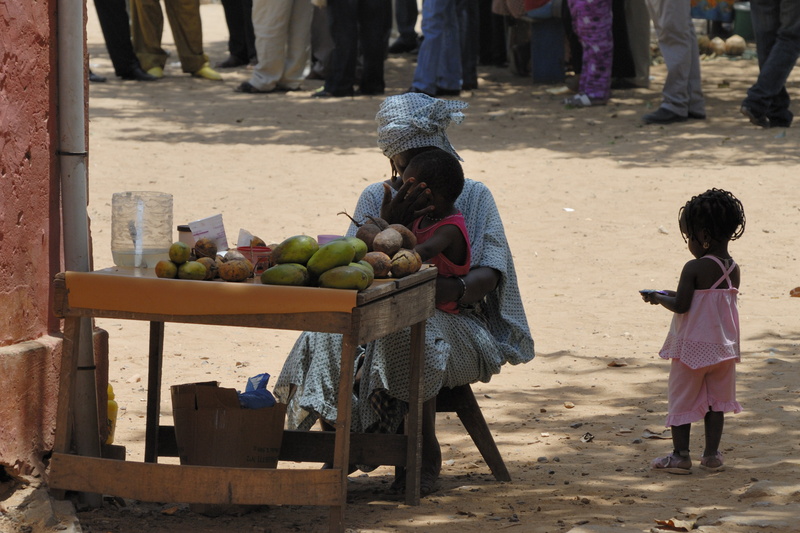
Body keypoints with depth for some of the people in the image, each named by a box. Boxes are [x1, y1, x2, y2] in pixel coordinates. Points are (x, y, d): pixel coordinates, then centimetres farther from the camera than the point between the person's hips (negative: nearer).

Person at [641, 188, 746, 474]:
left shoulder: (694, 269, -19)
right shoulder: (734, 270, 1)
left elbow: (681, 306, -19)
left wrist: (658, 298, 1)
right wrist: (674, 294, 15)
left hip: (692, 346, -6)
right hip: (723, 346, 6)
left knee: (681, 399, 5)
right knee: (716, 400, 14)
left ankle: (680, 455, 6)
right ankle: (712, 453, 16)